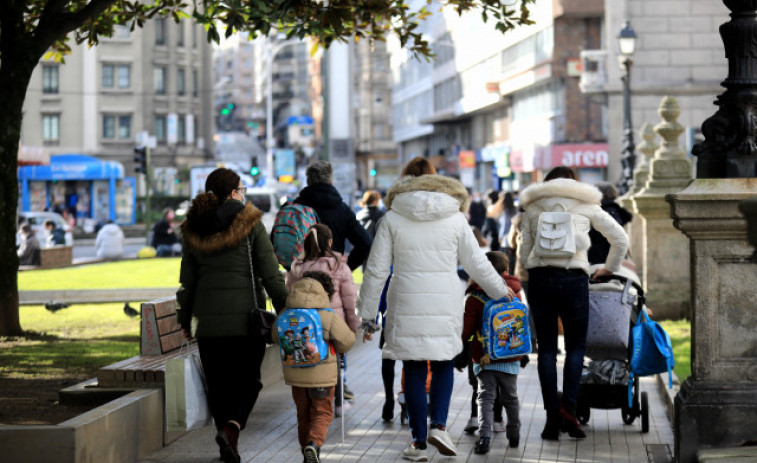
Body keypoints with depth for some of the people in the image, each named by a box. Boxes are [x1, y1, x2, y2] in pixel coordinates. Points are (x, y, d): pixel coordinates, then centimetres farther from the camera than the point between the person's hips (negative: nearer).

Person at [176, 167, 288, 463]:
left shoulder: (194, 229, 6)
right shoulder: (250, 224, -6)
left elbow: (187, 281, 10)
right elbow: (270, 274, -8)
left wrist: (185, 320, 19)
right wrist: (284, 311, -1)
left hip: (208, 319, 3)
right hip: (246, 318, -3)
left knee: (217, 383, 12)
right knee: (248, 380, 6)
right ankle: (231, 427, -18)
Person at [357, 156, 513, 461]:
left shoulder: (392, 219, -1)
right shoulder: (454, 217, 2)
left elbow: (376, 270, -1)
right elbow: (476, 263, 8)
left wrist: (367, 314, 6)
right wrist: (500, 291, 24)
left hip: (406, 305, -1)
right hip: (445, 304, 1)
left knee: (414, 371, 6)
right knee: (444, 364, 16)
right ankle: (439, 425, -1)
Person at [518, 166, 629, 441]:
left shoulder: (532, 206, 18)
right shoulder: (585, 204, 14)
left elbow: (523, 251, 14)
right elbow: (620, 239, 16)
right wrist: (609, 269, 27)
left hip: (539, 277, 2)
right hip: (573, 278, -2)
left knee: (546, 348, 6)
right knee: (576, 346, 7)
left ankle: (552, 416, 1)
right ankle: (568, 407, -11)